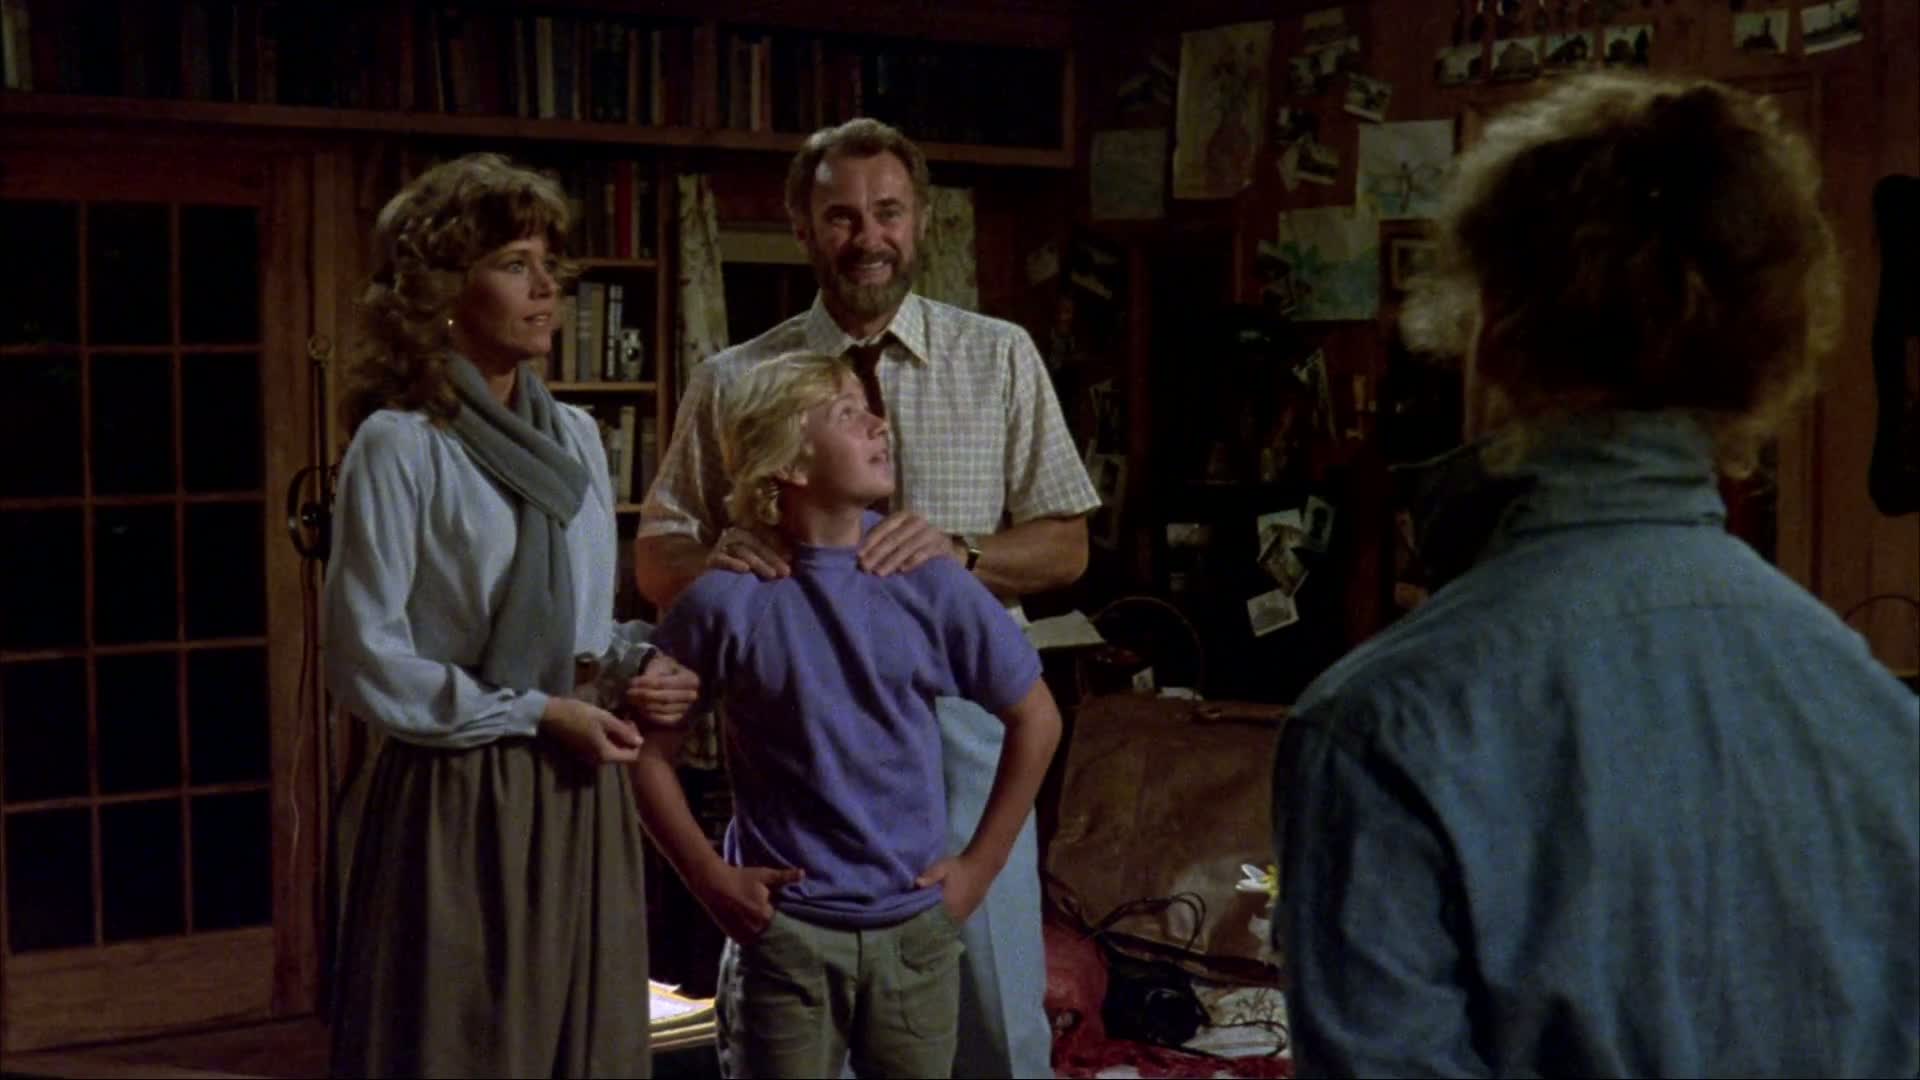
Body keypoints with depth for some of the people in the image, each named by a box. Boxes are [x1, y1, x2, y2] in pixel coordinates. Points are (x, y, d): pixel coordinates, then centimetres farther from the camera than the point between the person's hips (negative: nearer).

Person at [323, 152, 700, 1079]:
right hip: (462, 799, -6)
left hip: (583, 793, 6)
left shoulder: (576, 438, 10)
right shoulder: (398, 445, -10)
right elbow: (366, 664, -14)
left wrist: (636, 668, -1)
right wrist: (535, 714, -15)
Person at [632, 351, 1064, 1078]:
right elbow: (648, 745, -1)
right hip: (787, 934, -2)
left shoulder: (928, 584, -5)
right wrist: (708, 877, -4)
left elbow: (1035, 719, 5)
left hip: (916, 930, 2)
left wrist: (980, 865, 3)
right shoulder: (728, 600, -10)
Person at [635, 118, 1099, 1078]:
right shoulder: (731, 381, 3)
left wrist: (956, 549, -18)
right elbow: (655, 559, 5)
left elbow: (1065, 547, 2)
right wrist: (716, 558, -18)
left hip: (957, 717, 0)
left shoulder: (1000, 359, 2)